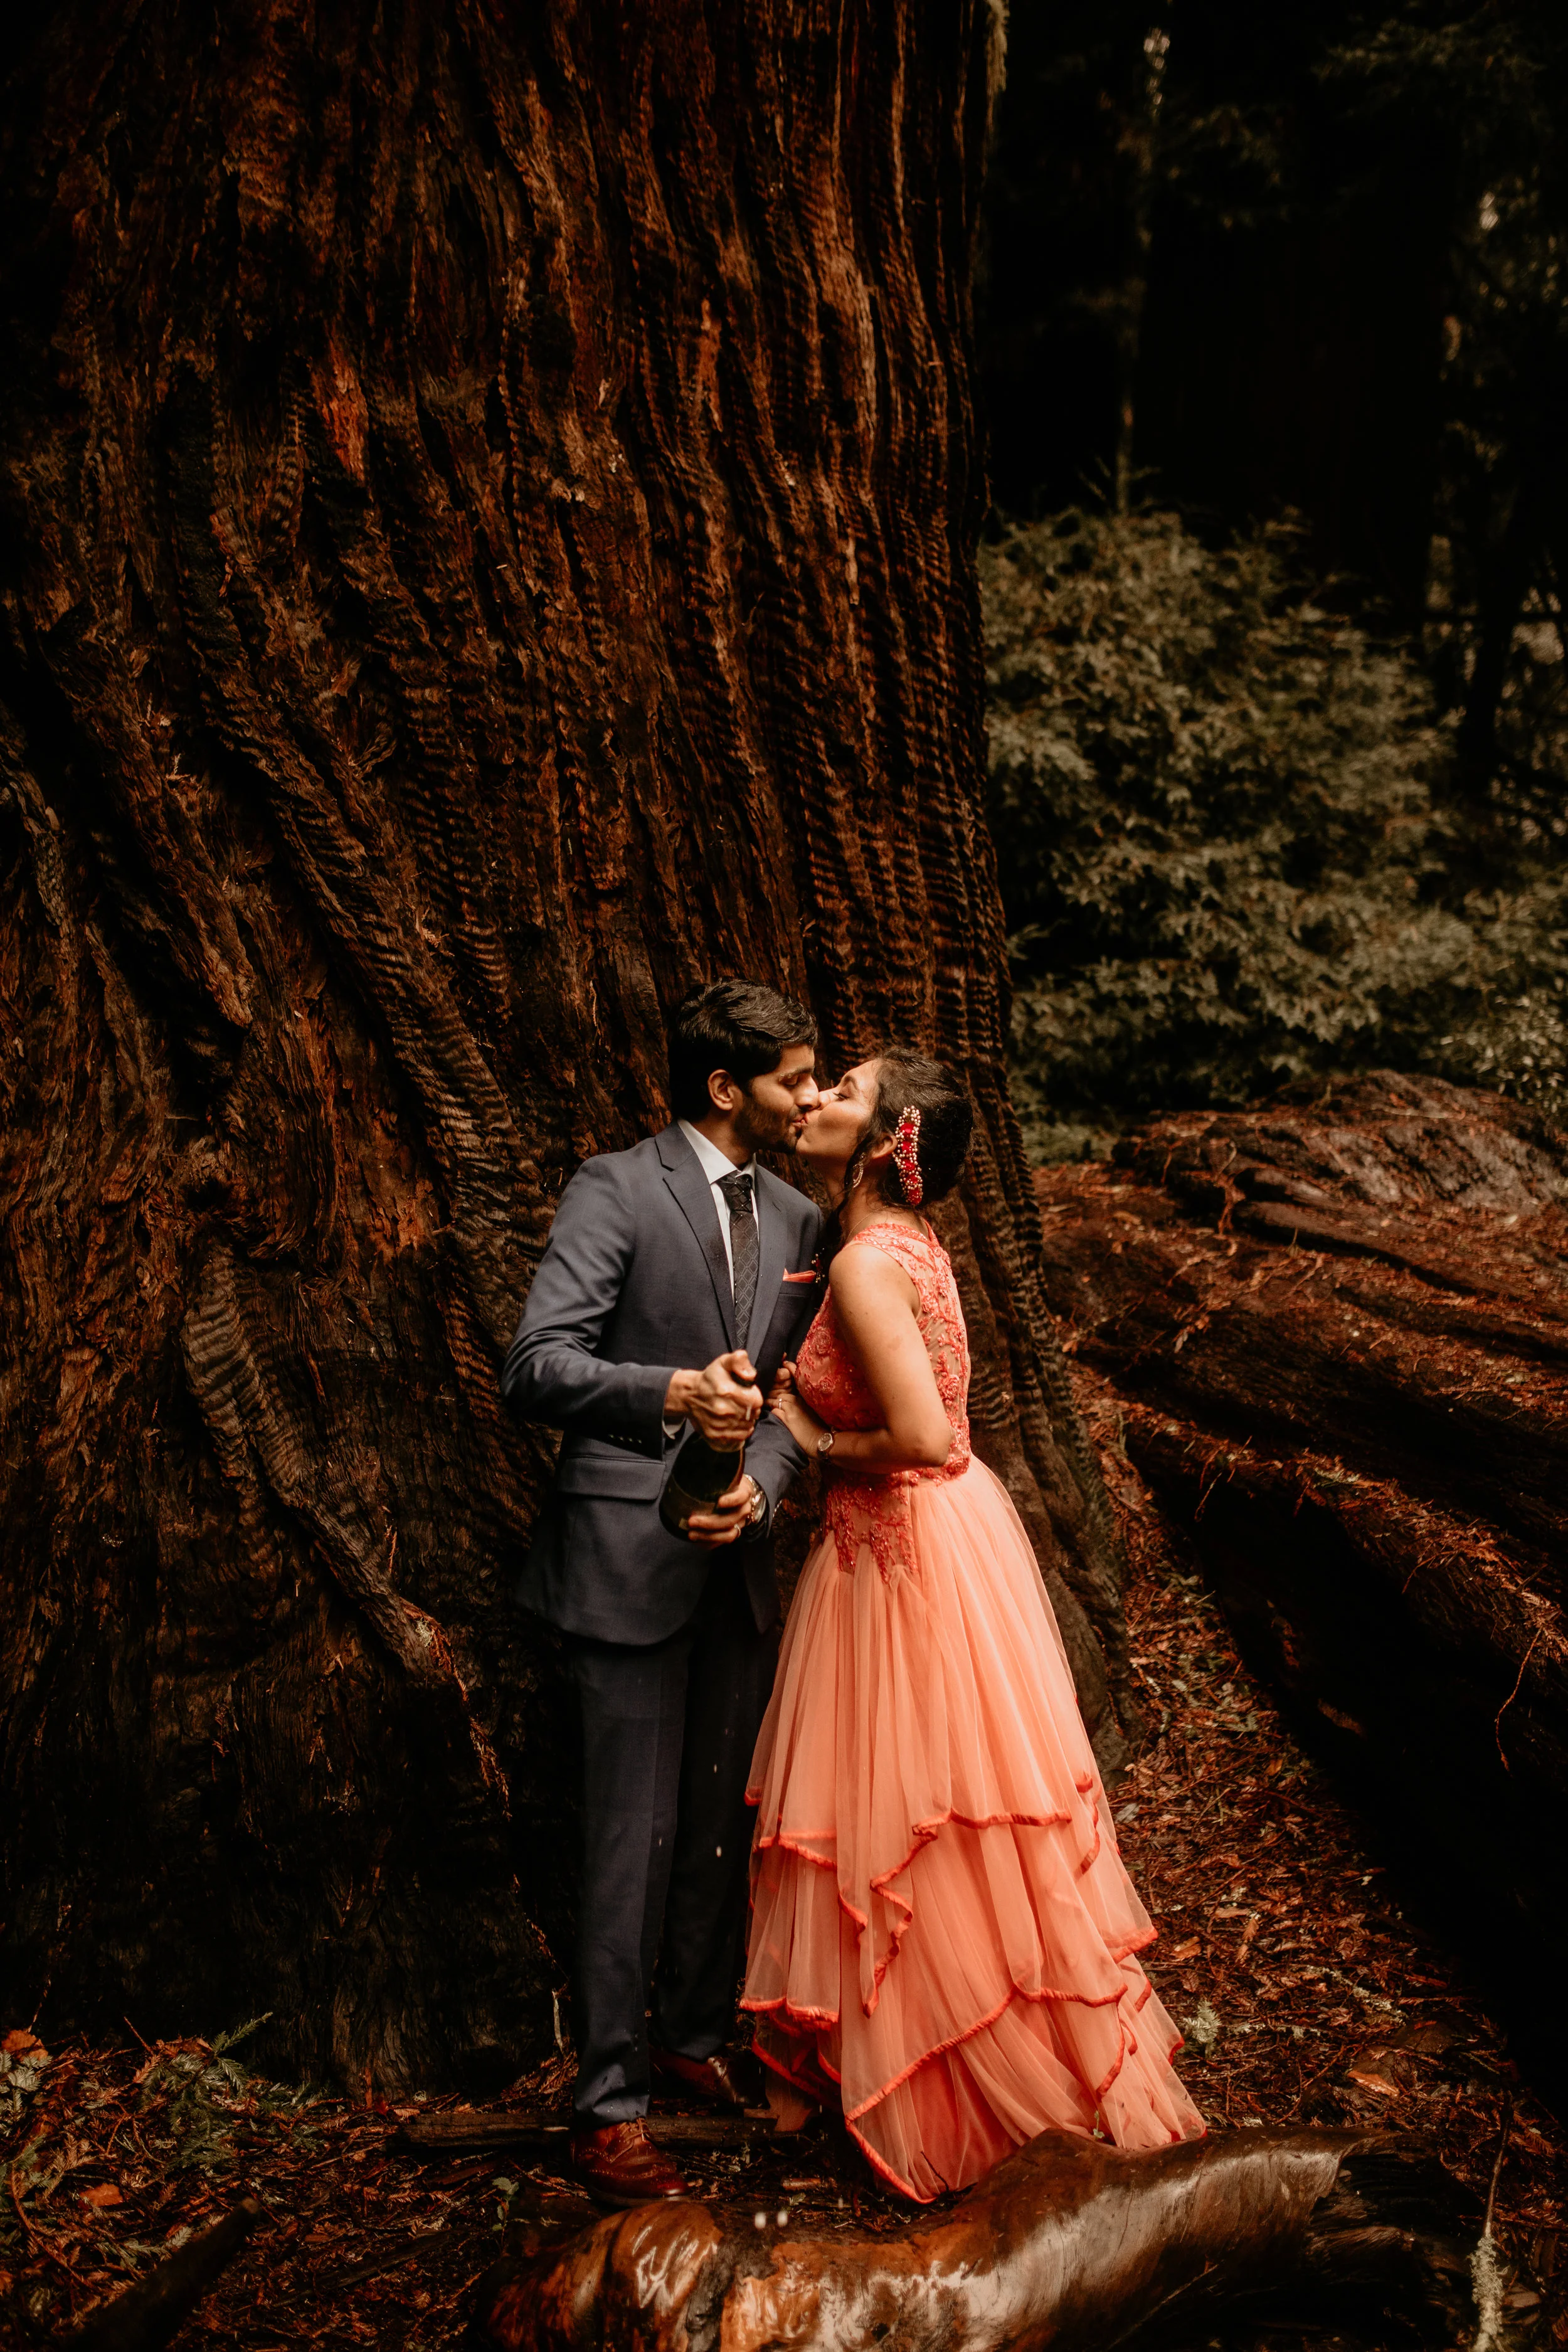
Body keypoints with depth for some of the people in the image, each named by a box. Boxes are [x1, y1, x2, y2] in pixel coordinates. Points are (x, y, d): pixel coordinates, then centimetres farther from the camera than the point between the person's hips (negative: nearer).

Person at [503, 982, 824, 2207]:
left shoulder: (796, 1218, 11)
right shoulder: (617, 1190, -9)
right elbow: (536, 1367, -18)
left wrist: (760, 1485, -12)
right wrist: (671, 1395, -34)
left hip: (740, 1557, 6)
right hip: (631, 1556, -6)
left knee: (727, 1823, 16)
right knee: (637, 1835, -1)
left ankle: (697, 2037, 36)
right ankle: (609, 2106, 12)